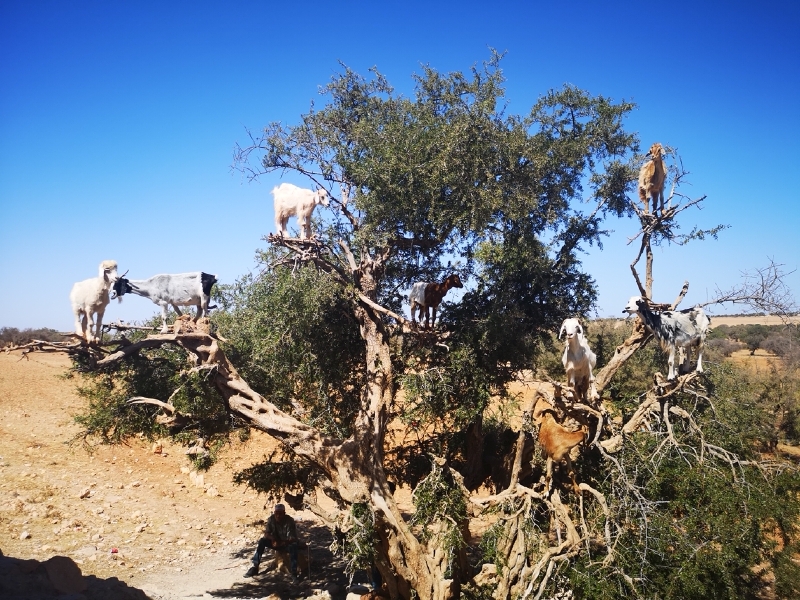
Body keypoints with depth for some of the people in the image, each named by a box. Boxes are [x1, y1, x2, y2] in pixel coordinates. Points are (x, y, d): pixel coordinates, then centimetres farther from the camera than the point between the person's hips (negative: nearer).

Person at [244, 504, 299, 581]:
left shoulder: (289, 521, -24)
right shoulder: (271, 519, -12)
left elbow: (294, 539, -26)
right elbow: (266, 533, -7)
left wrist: (282, 543, -41)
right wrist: (273, 539, -28)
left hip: (286, 544, -4)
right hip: (276, 542, 4)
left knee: (293, 546, -37)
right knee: (262, 541, -19)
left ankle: (294, 572, -34)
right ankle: (255, 567, -15)